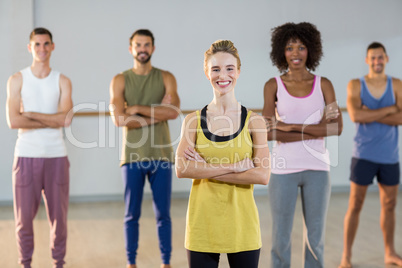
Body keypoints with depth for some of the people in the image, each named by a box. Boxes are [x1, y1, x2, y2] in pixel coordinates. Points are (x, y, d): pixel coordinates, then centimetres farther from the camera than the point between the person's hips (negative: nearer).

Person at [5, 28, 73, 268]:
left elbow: (66, 119, -10)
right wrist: (52, 120, -10)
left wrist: (30, 115, -9)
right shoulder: (18, 79, 3)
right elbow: (13, 121, -10)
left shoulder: (63, 82, 5)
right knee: (24, 215, 3)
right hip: (26, 156, -1)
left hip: (56, 156, 1)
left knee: (59, 215, 5)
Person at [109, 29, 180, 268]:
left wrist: (138, 108, -14)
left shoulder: (166, 78, 4)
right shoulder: (120, 80, 2)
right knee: (132, 215, 7)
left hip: (161, 155, 1)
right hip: (133, 156, 0)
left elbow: (174, 111, -13)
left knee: (163, 214, 6)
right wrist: (158, 114, -12)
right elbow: (119, 119, -12)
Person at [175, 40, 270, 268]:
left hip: (242, 223, 0)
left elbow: (262, 175, -12)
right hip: (203, 222, 1)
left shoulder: (254, 121, -1)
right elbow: (182, 169, -12)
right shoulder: (194, 120, 2)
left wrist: (206, 170, -13)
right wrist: (232, 167, -17)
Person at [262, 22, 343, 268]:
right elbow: (269, 133, -11)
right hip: (284, 168, -2)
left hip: (317, 168, 2)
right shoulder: (273, 86, 0)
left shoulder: (323, 84, 5)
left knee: (316, 238, 10)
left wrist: (292, 127, -13)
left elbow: (337, 128, -7)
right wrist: (315, 130, -14)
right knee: (281, 238, 5)